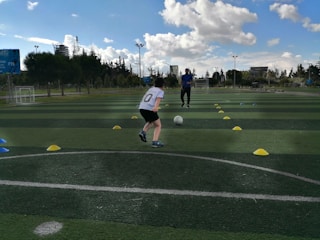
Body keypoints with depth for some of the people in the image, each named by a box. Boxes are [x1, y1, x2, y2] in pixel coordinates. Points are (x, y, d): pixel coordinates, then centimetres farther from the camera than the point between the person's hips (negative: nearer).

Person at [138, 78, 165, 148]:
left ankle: (143, 132, 7)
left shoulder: (151, 89, 27)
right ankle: (155, 142, -7)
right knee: (158, 125, 8)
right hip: (150, 109, -6)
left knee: (150, 122, 30)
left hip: (141, 108, 6)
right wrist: (156, 107, -29)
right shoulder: (161, 91, 9)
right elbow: (158, 99, -12)